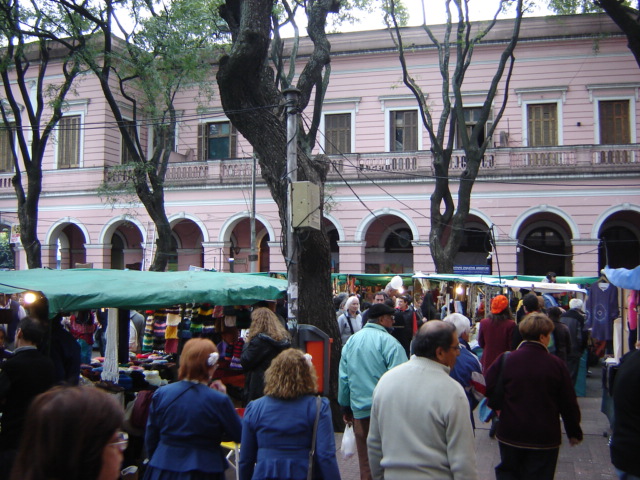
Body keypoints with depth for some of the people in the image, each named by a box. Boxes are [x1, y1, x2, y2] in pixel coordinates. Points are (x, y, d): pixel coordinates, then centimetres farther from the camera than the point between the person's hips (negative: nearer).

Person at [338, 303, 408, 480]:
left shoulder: (351, 341, 7)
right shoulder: (388, 342, -13)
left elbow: (343, 377, 11)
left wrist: (346, 407, 20)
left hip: (359, 413, 5)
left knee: (366, 464, 13)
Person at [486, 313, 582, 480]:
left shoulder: (505, 360, -10)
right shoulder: (557, 365, -11)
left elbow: (487, 389, -9)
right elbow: (569, 404, -4)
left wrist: (498, 407, 12)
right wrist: (574, 433, 10)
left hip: (510, 435, 1)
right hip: (545, 438, -1)